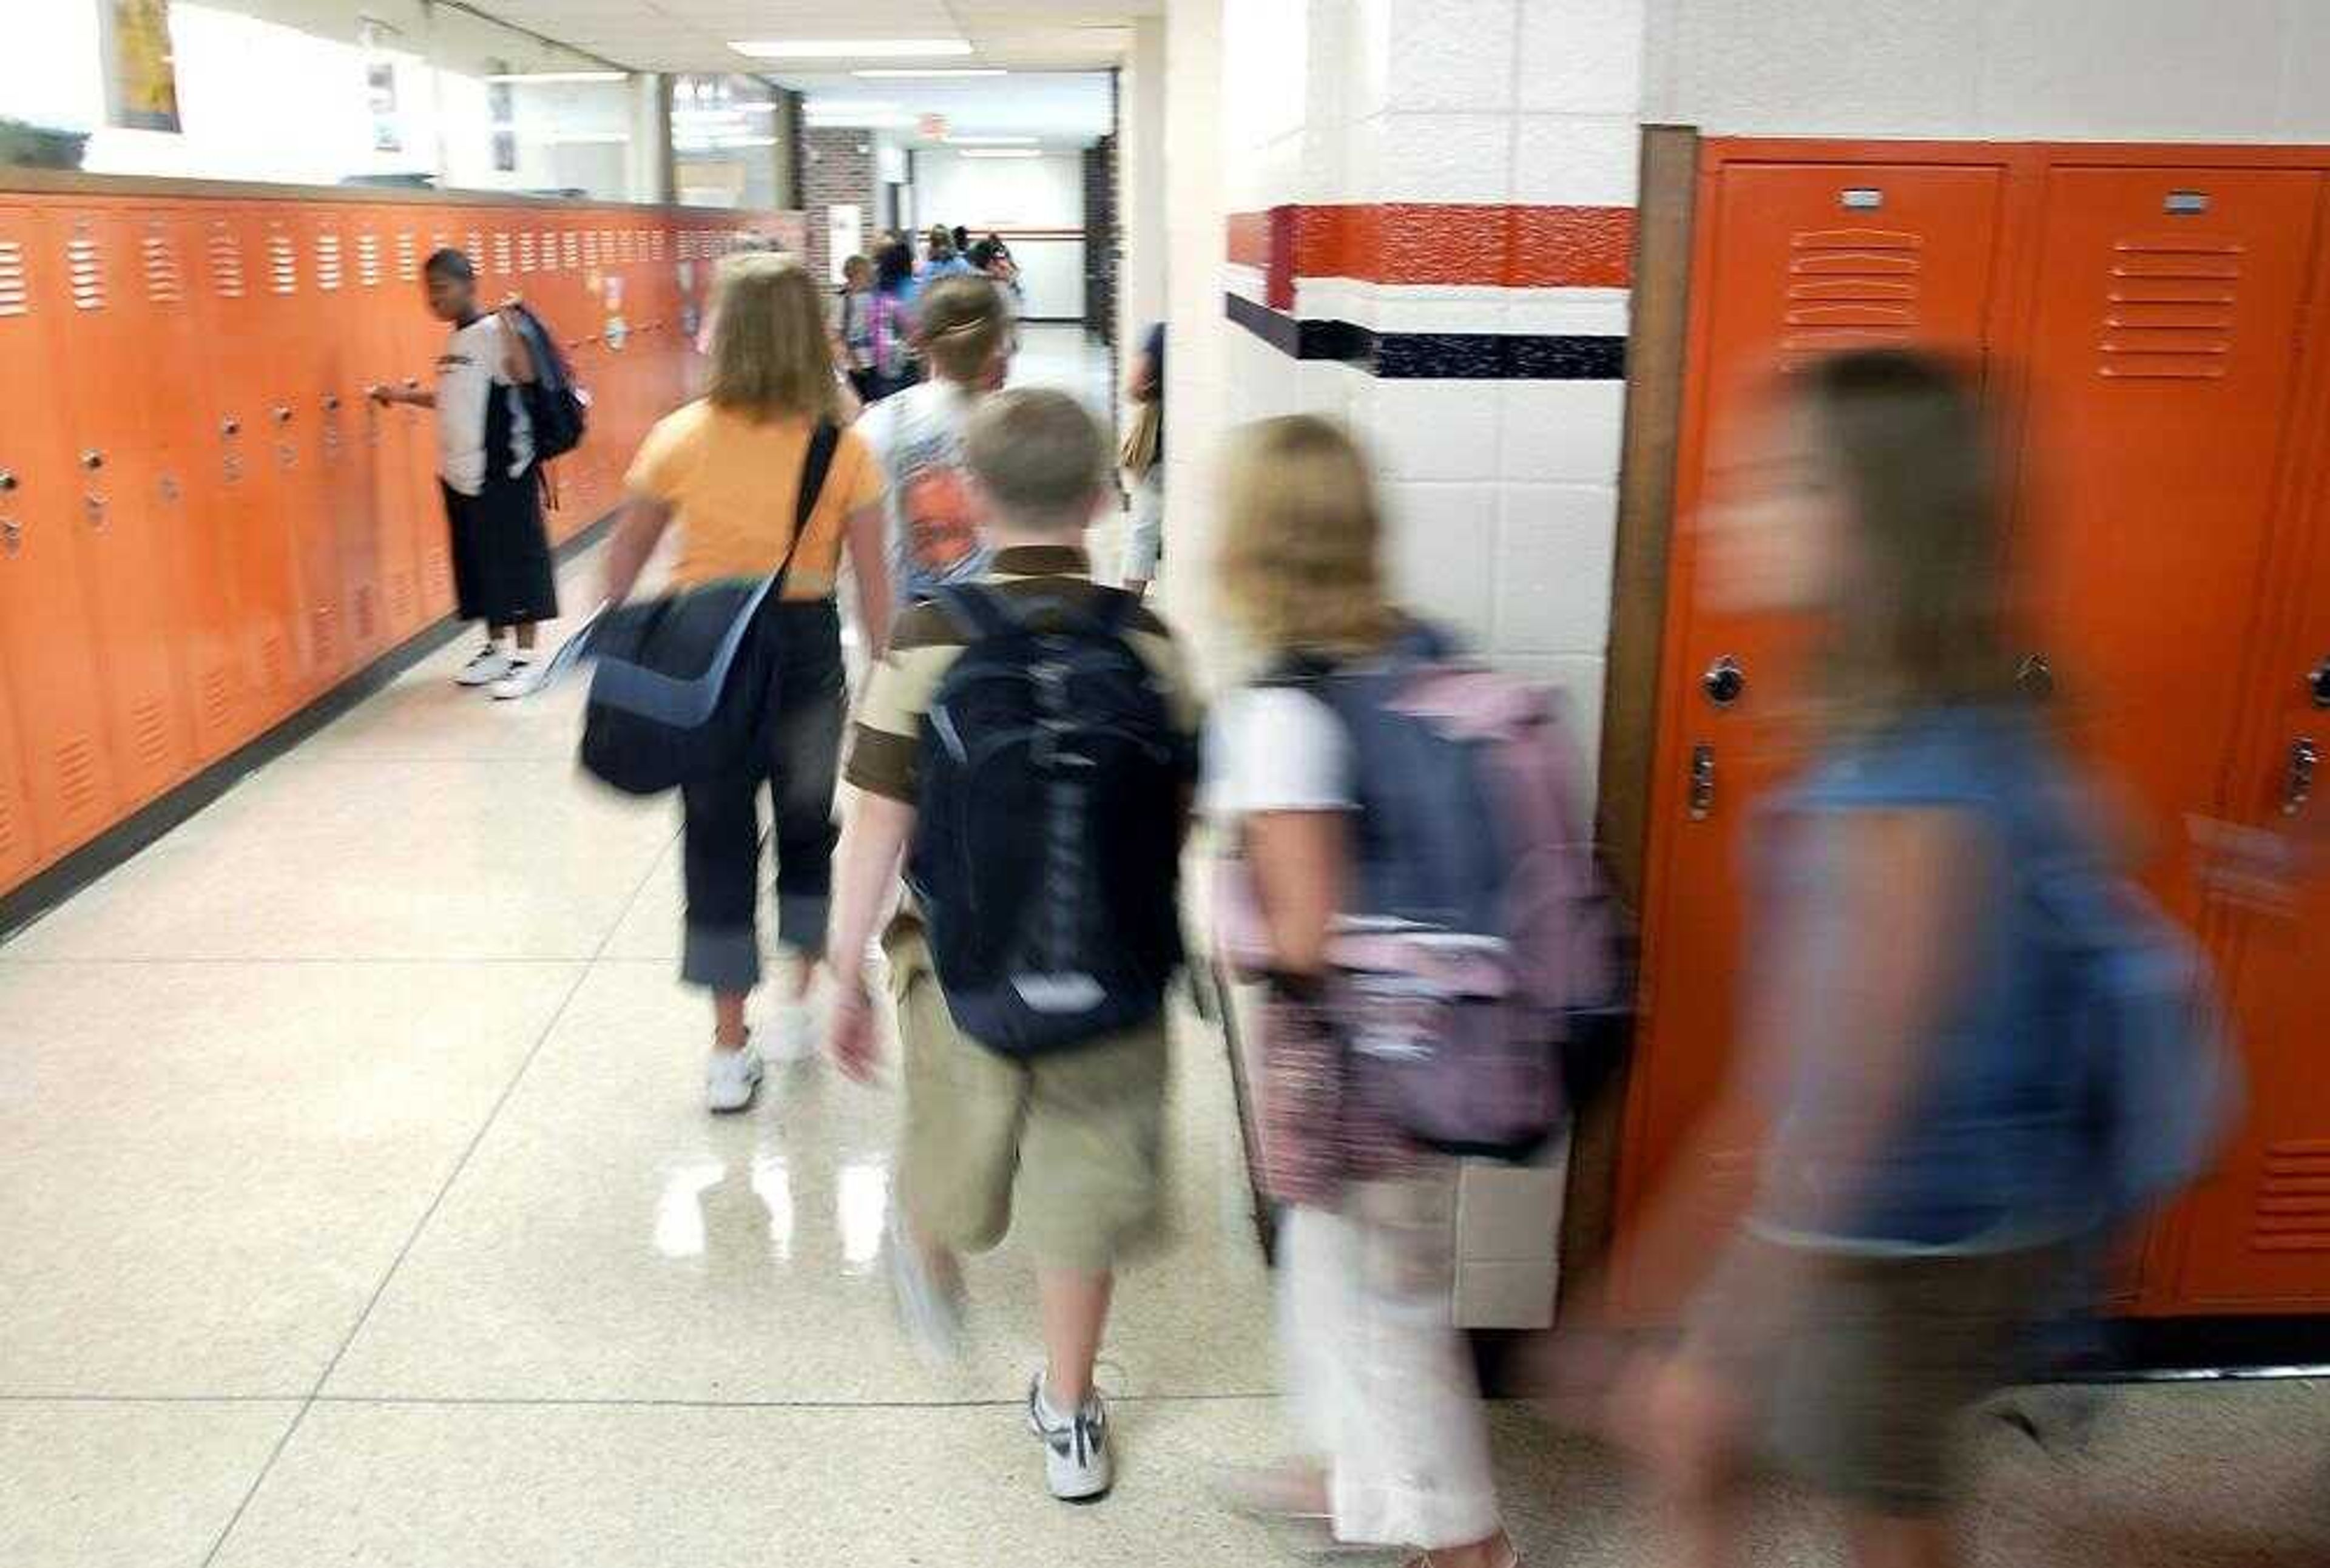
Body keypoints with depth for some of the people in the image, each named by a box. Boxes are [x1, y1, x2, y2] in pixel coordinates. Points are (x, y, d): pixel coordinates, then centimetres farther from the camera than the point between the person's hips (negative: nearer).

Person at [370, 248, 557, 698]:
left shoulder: (494, 331, -13)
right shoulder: (454, 341, 12)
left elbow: (524, 374, -30)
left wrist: (507, 320, -35)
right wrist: (404, 396, 22)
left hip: (502, 472, -9)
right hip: (461, 473, 9)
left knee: (515, 561, -1)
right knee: (479, 564, 14)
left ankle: (525, 657, 7)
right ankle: (496, 649, 25)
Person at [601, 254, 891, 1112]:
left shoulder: (681, 438, -7)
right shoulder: (844, 449, -9)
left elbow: (624, 557, 0)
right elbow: (872, 581, -7)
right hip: (806, 641, 0)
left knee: (718, 837, 10)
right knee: (808, 819, 23)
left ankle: (730, 1049, 15)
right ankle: (800, 1001, 33)